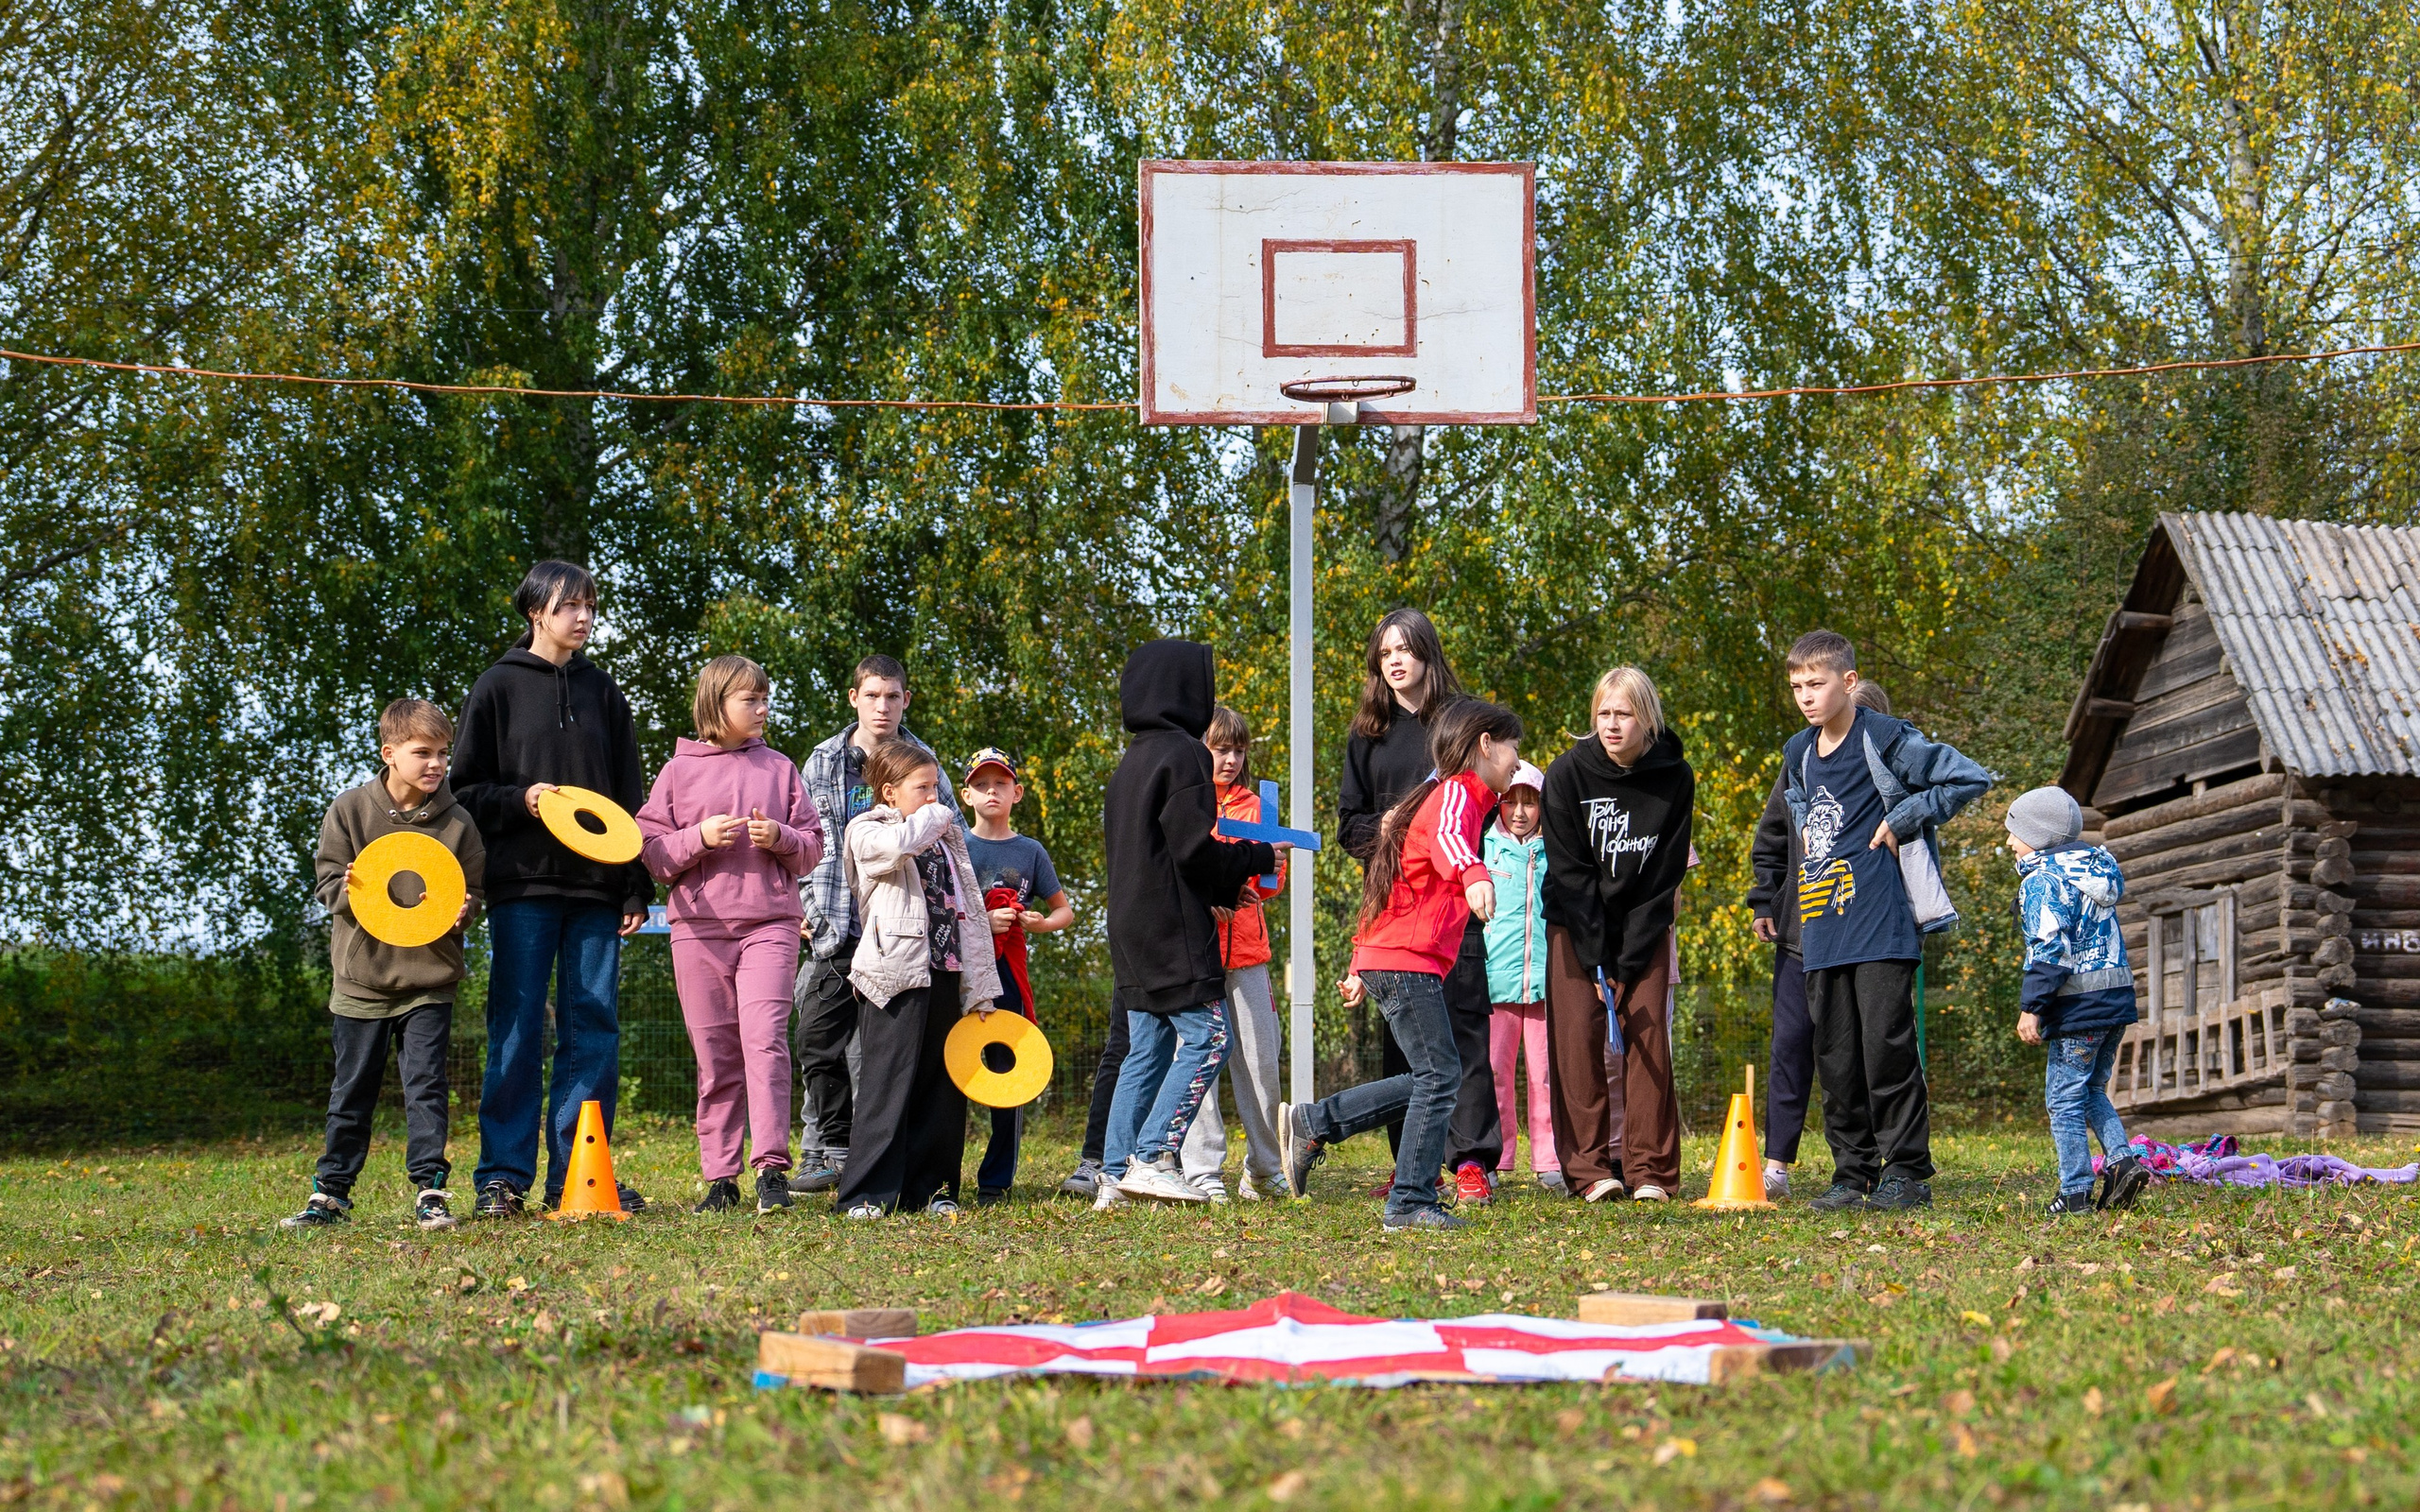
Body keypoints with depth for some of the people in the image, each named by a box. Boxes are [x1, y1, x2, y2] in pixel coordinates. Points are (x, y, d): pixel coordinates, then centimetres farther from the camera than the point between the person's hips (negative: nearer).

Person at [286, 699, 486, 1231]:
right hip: (362, 973, 0)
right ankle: (331, 1192, 15)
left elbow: (474, 889, 7)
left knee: (426, 1083, -3)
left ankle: (430, 1190, 2)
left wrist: (460, 911, -14)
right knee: (352, 1088, 7)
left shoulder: (457, 822, 0)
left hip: (429, 977, 0)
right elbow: (328, 878, 1)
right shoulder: (350, 809, -2)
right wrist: (351, 894, -19)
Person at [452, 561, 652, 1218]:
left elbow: (631, 796, 14)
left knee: (594, 1028, 1)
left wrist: (637, 888, 7)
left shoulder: (602, 691, 15)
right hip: (523, 884, -3)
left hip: (596, 888, 3)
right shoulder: (499, 688, 5)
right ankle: (504, 1175, 0)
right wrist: (520, 798, -15)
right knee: (517, 1028, -3)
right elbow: (466, 789, 4)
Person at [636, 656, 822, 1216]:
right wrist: (699, 838, -11)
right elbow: (650, 851, 5)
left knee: (764, 1038, -15)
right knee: (715, 1055, 3)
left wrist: (780, 838, -7)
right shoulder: (679, 770, 8)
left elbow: (813, 847, 13)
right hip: (698, 926, 0)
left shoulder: (779, 767, 12)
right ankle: (720, 1177, 8)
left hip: (769, 923, 0)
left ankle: (772, 1167, -16)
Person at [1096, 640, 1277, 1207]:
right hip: (1174, 932, -9)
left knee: (1146, 1052, 11)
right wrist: (1257, 857, -2)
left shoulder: (1130, 762, 18)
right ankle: (1153, 1158, -14)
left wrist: (1224, 886, 18)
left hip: (1134, 932, 9)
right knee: (1207, 1038, -7)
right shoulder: (1181, 755, -11)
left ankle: (1117, 1174, 8)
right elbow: (1194, 849, -18)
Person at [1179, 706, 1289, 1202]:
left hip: (1246, 946, 4)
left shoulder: (1252, 805, 15)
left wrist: (1272, 868, -9)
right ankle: (1203, 1173, -1)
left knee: (1260, 1059, 1)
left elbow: (1268, 887, 13)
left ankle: (1262, 1171, 10)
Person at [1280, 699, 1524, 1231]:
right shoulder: (1456, 794, -6)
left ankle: (1310, 1125, 14)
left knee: (1432, 1079, 10)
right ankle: (1411, 1204, -5)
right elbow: (1448, 837, -33)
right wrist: (1474, 874, -54)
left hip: (1384, 959, 10)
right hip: (1408, 962, -10)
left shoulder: (1441, 796, 25)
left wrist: (1362, 970, 30)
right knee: (1440, 1075, -7)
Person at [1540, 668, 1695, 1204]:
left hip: (1645, 924, 1)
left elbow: (1665, 875, -10)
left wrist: (1627, 963, -15)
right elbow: (1570, 872, -14)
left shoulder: (1675, 778, -12)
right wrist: (1597, 960, -18)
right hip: (1577, 923, -1)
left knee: (1647, 1031, -7)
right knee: (1578, 1033, -8)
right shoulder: (1568, 773, -15)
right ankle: (1589, 1169, -5)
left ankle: (1650, 1170, -4)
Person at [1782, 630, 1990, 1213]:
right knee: (1835, 1056, 7)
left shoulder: (1887, 740, -7)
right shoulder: (1798, 754, 15)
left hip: (1881, 924, -7)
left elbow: (1971, 778, -7)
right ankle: (1853, 1173, 13)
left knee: (1887, 1045, -8)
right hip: (1822, 934, 7)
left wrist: (1902, 819, -9)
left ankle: (1907, 1170, -2)